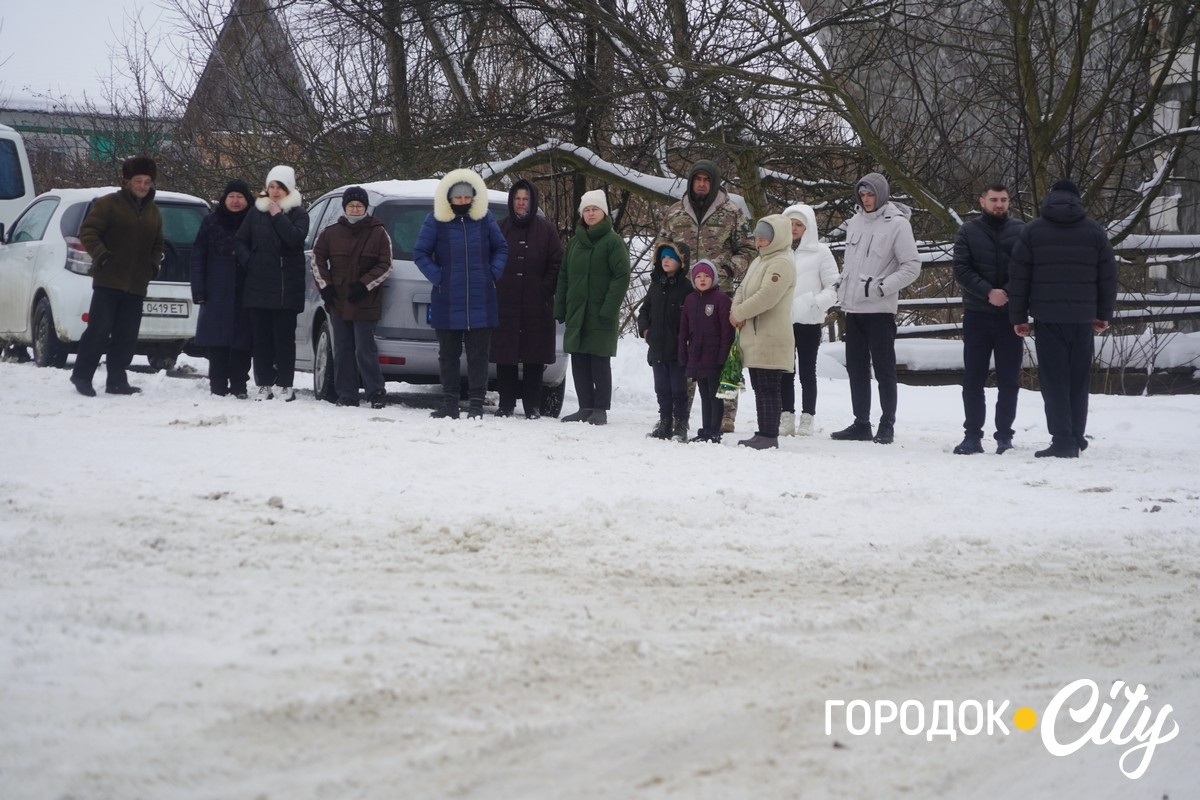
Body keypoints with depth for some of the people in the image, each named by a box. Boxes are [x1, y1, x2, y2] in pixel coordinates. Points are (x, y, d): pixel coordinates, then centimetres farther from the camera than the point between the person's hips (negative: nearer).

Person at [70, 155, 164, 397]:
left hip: (137, 284, 6)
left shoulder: (153, 211, 17)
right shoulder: (109, 204, -3)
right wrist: (101, 255, -20)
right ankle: (81, 375, 1)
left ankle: (116, 381, 10)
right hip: (109, 280, -6)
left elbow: (157, 244, 27)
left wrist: (154, 264, 10)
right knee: (99, 329, -8)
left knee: (127, 336, 4)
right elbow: (88, 232, -6)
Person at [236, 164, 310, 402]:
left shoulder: (298, 213, 2)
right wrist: (248, 263, -1)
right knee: (262, 336, 4)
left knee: (284, 336, -3)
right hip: (258, 284, 3)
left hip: (287, 286, -3)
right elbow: (241, 240, 13)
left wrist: (278, 215, -13)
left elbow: (295, 237, -16)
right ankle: (264, 384, 8)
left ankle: (284, 385, 3)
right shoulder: (257, 211, 10)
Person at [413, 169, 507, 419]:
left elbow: (501, 248, 15)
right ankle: (449, 403, 16)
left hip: (481, 302, 1)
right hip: (447, 302, -1)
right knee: (448, 354, 7)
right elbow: (420, 253, 3)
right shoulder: (436, 220, -2)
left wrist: (494, 272, 1)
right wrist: (437, 277, -7)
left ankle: (476, 404, 4)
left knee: (478, 354, 1)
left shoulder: (485, 219, 4)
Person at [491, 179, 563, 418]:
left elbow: (556, 264, 4)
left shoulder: (546, 230, 4)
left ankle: (532, 406, 7)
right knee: (505, 356, 2)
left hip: (537, 305, -1)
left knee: (534, 356, 1)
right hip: (505, 303, 1)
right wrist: (496, 287, 0)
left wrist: (545, 289, -4)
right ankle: (506, 404, 9)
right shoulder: (500, 228, 7)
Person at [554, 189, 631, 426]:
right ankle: (585, 407, 14)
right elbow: (563, 277, 17)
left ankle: (600, 409, 3)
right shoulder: (575, 242, 15)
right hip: (576, 314, 6)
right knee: (579, 362, 7)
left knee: (600, 362, -2)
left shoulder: (612, 242, -5)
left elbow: (621, 277, -10)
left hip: (600, 316, -6)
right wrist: (560, 308, 9)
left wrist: (609, 309, -16)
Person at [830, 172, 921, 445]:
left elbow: (912, 266, -10)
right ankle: (861, 424, 18)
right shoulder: (855, 222, 12)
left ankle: (887, 426, 3)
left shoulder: (897, 224, -8)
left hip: (880, 309, -7)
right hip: (853, 309, 7)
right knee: (856, 368, 10)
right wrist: (843, 291, 13)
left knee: (884, 369, -2)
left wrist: (881, 287, -16)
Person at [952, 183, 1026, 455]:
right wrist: (988, 292, -17)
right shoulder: (968, 232, 4)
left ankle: (1004, 435, 9)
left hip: (1010, 316, 0)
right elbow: (961, 270, -4)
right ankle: (972, 435, 8)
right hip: (977, 315, 0)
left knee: (1009, 380, 3)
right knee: (973, 379, 2)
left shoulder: (1021, 231, 4)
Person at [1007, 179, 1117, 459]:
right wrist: (1104, 314, 17)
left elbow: (1018, 277, 0)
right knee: (1079, 379, 11)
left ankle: (1063, 440, -7)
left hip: (1048, 317, -2)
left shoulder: (1032, 231, 1)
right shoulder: (1094, 231, 6)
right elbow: (1108, 276, 8)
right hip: (1083, 318, 2)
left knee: (1054, 380, -1)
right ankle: (1076, 438, 16)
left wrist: (1018, 317, 6)